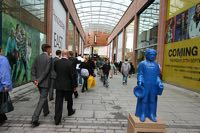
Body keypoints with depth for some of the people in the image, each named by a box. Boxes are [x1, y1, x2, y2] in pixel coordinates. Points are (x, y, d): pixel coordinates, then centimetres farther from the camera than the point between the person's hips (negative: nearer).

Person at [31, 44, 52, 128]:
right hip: (45, 82, -7)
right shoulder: (49, 58, -14)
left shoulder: (37, 57, 6)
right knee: (42, 99, -1)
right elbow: (46, 71, -20)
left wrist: (34, 79, -5)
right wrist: (39, 80, -15)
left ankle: (46, 111, 43)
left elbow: (33, 69, 1)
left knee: (43, 96, 24)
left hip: (38, 82, 7)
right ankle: (34, 119, -3)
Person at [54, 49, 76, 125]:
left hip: (58, 85, 3)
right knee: (69, 99, 19)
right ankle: (70, 111, 41)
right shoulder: (70, 63, -16)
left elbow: (55, 71, 10)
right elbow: (72, 75, -13)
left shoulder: (56, 62, -4)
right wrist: (74, 85, -4)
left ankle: (57, 119, 6)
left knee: (58, 101, 5)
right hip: (68, 85, -2)